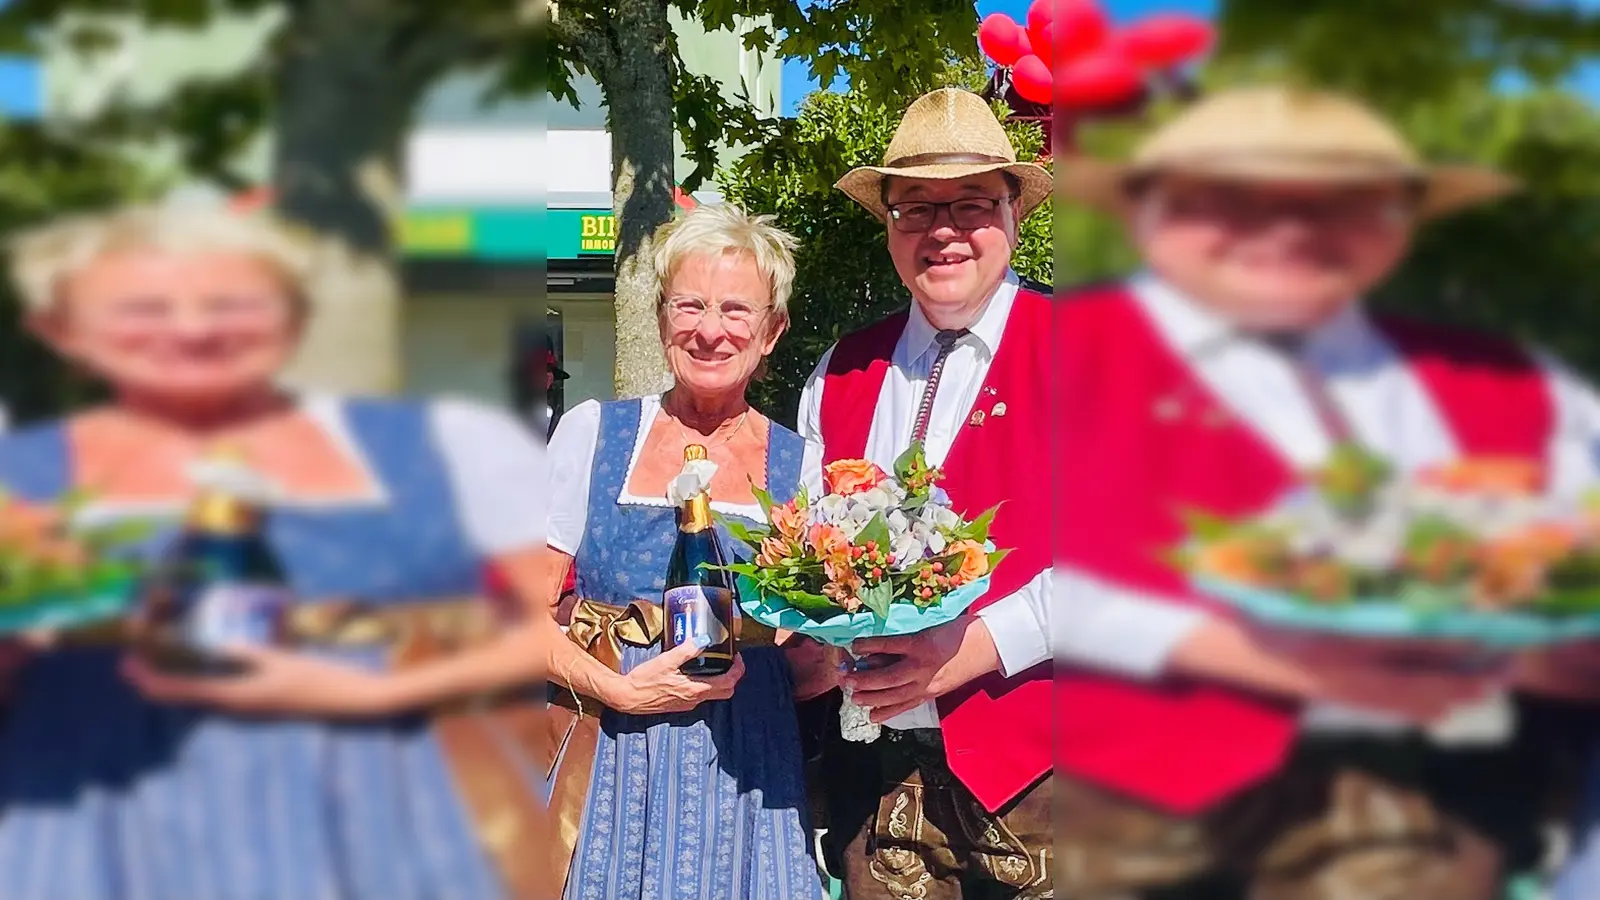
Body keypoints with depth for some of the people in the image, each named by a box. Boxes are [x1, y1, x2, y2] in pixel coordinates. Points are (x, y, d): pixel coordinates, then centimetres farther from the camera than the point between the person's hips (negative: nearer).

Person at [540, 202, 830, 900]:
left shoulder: (802, 466, 3)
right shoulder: (590, 432, 1)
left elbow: (806, 669, 8)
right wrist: (619, 689, -15)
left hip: (745, 773, 1)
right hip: (610, 763, 0)